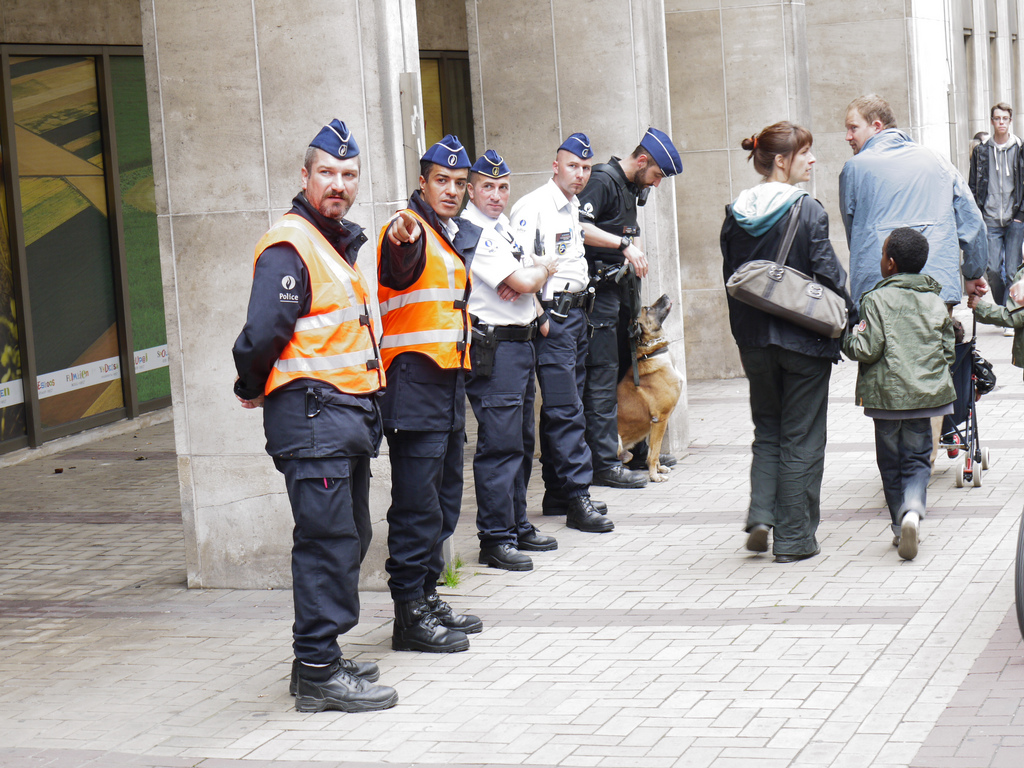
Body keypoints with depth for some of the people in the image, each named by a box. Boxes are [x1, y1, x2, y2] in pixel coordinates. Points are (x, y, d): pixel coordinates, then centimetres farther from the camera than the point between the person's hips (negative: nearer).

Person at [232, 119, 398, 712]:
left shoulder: (346, 243, 18)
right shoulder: (290, 246, -14)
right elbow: (262, 333, -22)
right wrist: (254, 391, -7)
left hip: (350, 414, 10)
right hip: (311, 415, -10)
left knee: (350, 539, 16)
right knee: (327, 542, -9)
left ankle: (320, 659, 25)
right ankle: (318, 673, -5)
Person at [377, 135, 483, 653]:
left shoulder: (456, 235, 18)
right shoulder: (411, 230, -10)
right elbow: (402, 260, -36)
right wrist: (403, 237, -56)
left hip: (448, 381, 10)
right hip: (414, 381, -10)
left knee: (444, 499, 16)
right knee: (418, 503, -9)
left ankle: (428, 598, 26)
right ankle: (409, 614, -5)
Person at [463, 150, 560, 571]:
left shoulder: (502, 226, 16)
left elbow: (529, 276, 20)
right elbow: (522, 282, -19)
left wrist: (530, 274, -4)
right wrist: (544, 268, 2)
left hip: (521, 343, 10)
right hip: (494, 348, -10)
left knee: (521, 442, 16)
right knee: (500, 445, -9)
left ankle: (518, 526, 26)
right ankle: (495, 540, -5)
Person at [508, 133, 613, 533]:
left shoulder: (574, 208, 17)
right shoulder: (534, 206, -10)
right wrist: (539, 316, -19)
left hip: (576, 313, 9)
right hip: (551, 315, -9)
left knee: (563, 408, 12)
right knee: (565, 410, -11)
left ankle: (557, 495, 17)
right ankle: (578, 499, -11)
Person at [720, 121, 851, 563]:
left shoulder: (735, 215, 2)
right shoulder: (807, 211, -14)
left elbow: (731, 277, 8)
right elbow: (828, 274, -14)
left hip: (754, 340, 5)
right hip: (804, 339, -5)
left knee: (767, 431, 20)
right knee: (801, 439, 5)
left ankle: (761, 515, 4)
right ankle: (794, 539, 9)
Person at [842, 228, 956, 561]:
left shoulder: (876, 299, -8)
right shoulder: (935, 302, 5)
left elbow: (868, 349, -15)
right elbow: (948, 352, 6)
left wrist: (849, 339, 5)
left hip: (886, 394, -2)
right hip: (925, 393, 3)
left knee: (890, 462, 11)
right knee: (917, 459, 7)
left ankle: (901, 526, 12)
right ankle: (913, 509, -19)